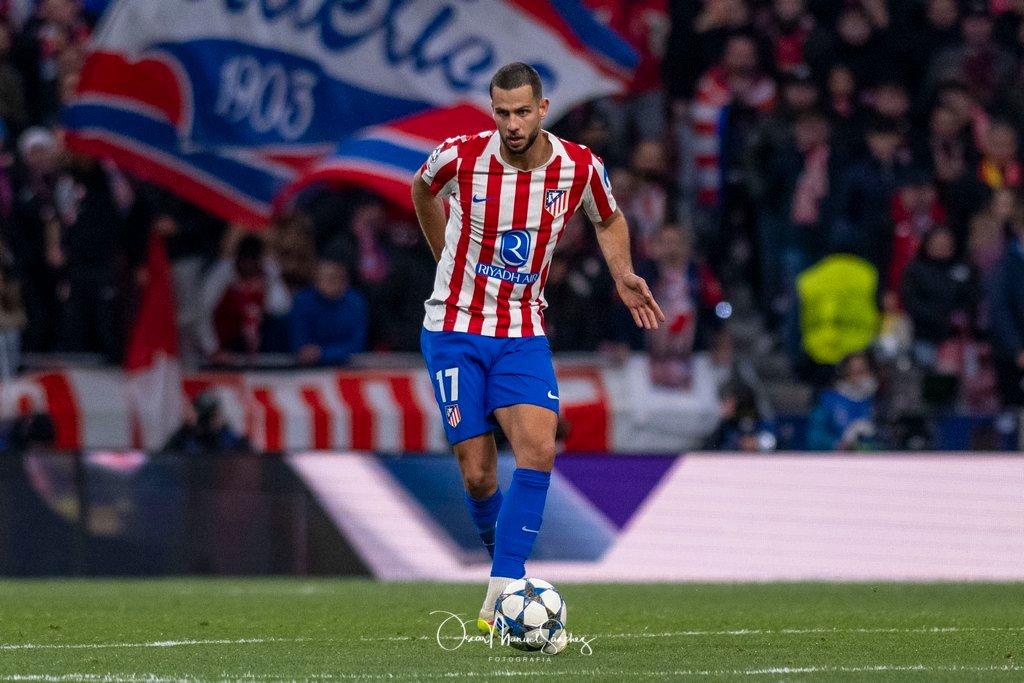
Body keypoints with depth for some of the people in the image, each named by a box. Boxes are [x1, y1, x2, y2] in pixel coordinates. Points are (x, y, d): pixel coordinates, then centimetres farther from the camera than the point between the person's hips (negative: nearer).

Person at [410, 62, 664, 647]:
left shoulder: (580, 167, -8)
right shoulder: (460, 157, -13)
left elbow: (609, 220, 14)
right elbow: (422, 188, 12)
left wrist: (623, 276, -2)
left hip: (524, 333, 1)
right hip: (455, 329, -1)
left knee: (538, 448, -22)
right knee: (478, 476, -7)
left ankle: (501, 598, -21)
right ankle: (503, 556, 24)